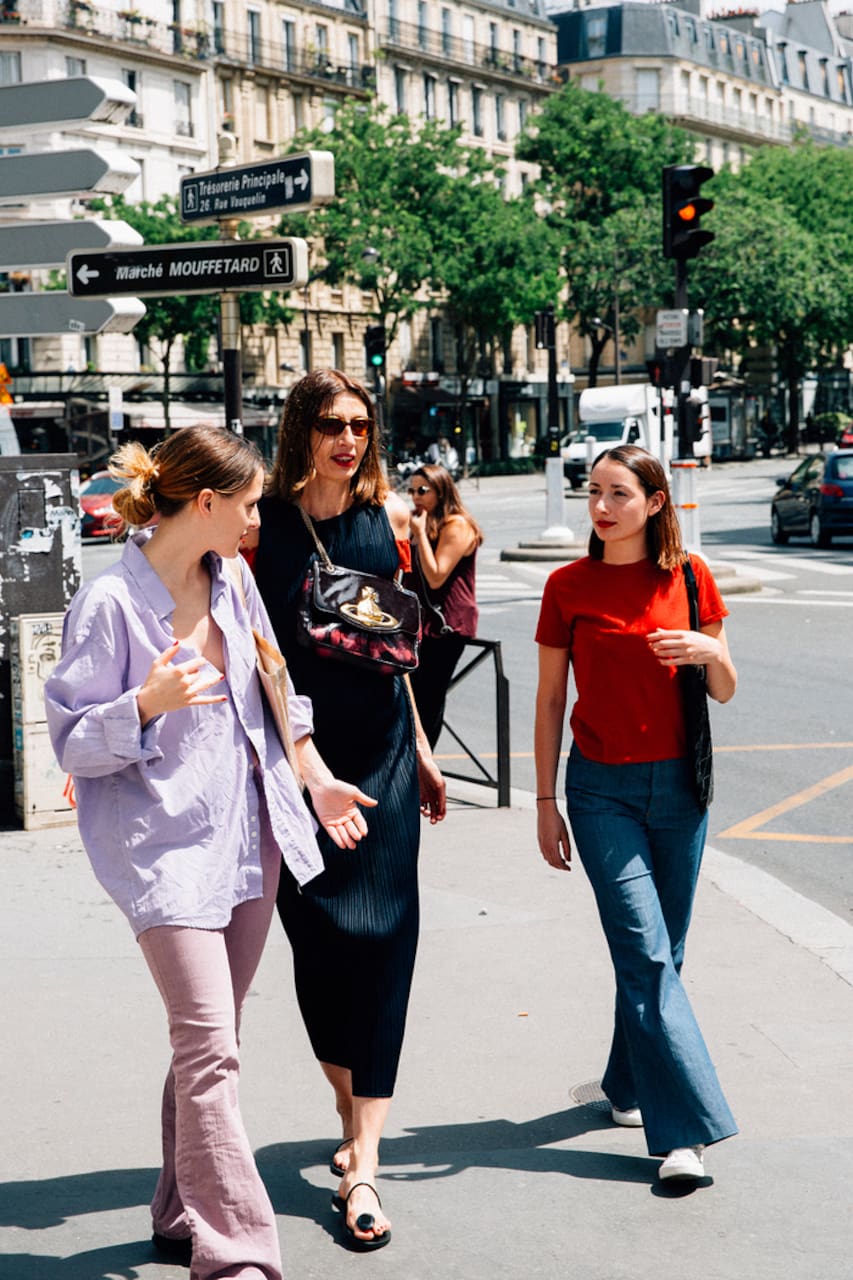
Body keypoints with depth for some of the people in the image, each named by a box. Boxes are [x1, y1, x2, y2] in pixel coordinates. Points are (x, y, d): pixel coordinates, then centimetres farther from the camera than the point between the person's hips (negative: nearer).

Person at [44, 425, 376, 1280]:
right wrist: (148, 704, -27)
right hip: (165, 848, -7)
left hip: (249, 838, 7)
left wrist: (316, 779, 21)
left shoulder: (232, 581, 8)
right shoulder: (110, 602, -14)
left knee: (209, 1042, 15)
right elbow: (74, 742, -11)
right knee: (209, 1047, -12)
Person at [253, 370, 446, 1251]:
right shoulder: (263, 522, -6)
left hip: (381, 755, 2)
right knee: (315, 940, 6)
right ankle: (352, 1118, 29)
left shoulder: (388, 515, 6)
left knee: (380, 940, -5)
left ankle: (362, 1164, -3)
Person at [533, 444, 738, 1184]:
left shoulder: (690, 578, 1)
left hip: (679, 786, 2)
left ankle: (629, 1084, 32)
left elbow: (726, 694, 6)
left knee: (658, 952, 10)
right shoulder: (569, 586, -2)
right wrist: (546, 802, 2)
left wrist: (711, 651, -16)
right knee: (646, 954, -10)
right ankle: (686, 1129, -11)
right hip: (603, 789, -2)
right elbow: (550, 700, 3)